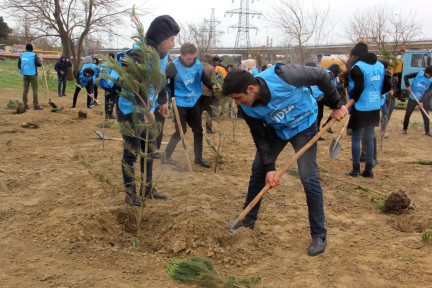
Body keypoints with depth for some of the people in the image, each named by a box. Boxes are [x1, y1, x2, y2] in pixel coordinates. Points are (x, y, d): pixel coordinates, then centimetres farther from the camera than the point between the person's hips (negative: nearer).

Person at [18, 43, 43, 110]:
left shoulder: (22, 55, 6)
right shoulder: (34, 55, -9)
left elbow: (19, 65, 11)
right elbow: (39, 64, -9)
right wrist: (40, 60, 10)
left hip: (25, 74, 5)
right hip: (33, 75, -5)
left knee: (25, 89, 10)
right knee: (35, 90, -2)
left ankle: (25, 104, 11)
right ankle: (36, 105, -4)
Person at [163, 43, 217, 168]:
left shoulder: (197, 63, -4)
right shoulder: (174, 67, -20)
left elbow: (203, 76, 12)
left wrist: (212, 86, 2)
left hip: (193, 102, 6)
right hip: (180, 104, -6)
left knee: (198, 130, 9)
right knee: (180, 131, -3)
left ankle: (198, 158, 23)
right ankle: (166, 156, 12)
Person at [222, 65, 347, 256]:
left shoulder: (282, 77, -37)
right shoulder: (247, 108, -22)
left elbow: (322, 76, -23)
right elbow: (260, 138, -10)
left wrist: (336, 105, -15)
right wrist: (269, 167, -17)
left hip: (303, 125, -4)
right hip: (275, 129, 5)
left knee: (309, 178, -10)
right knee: (258, 170, 5)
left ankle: (319, 236, 3)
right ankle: (248, 220, 26)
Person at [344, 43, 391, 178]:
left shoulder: (357, 67, -14)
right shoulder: (380, 65, 8)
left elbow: (358, 88, -23)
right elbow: (387, 86, 9)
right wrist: (374, 95, 16)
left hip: (360, 108, -6)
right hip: (375, 108, 7)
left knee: (356, 137, 4)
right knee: (369, 137, 14)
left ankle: (356, 169, 7)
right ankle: (369, 169, 16)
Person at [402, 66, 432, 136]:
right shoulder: (419, 74, -11)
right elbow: (406, 77, -5)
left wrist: (422, 101, -18)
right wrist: (408, 86, -17)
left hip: (422, 100, 1)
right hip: (413, 98, -1)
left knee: (426, 115, -2)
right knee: (408, 113, 3)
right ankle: (405, 129, 19)